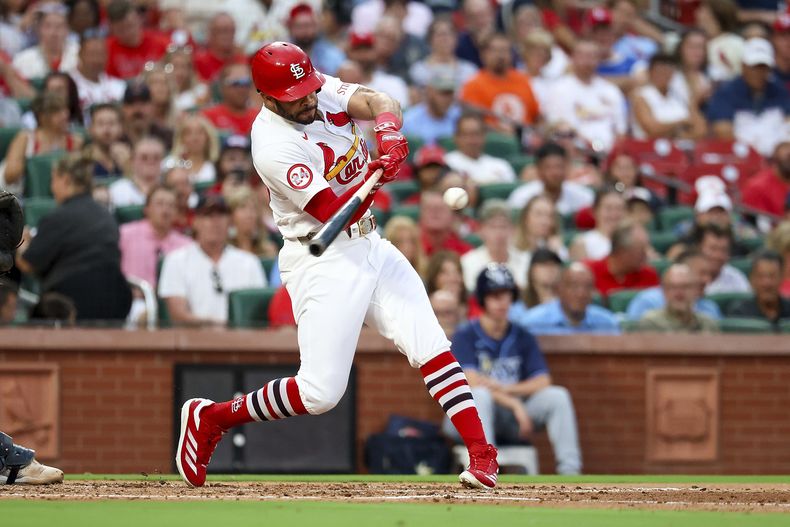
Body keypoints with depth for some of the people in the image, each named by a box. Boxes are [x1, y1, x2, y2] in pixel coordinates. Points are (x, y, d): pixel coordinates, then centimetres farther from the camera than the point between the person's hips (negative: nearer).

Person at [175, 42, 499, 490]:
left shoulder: (322, 90, 0)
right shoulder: (274, 146, -22)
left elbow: (379, 102, -11)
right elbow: (334, 212, -24)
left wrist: (388, 130, -32)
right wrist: (374, 176, -39)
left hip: (370, 247, 7)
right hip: (323, 262, -7)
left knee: (431, 345, -7)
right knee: (321, 393, -10)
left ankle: (481, 454, -6)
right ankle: (209, 419, 9)